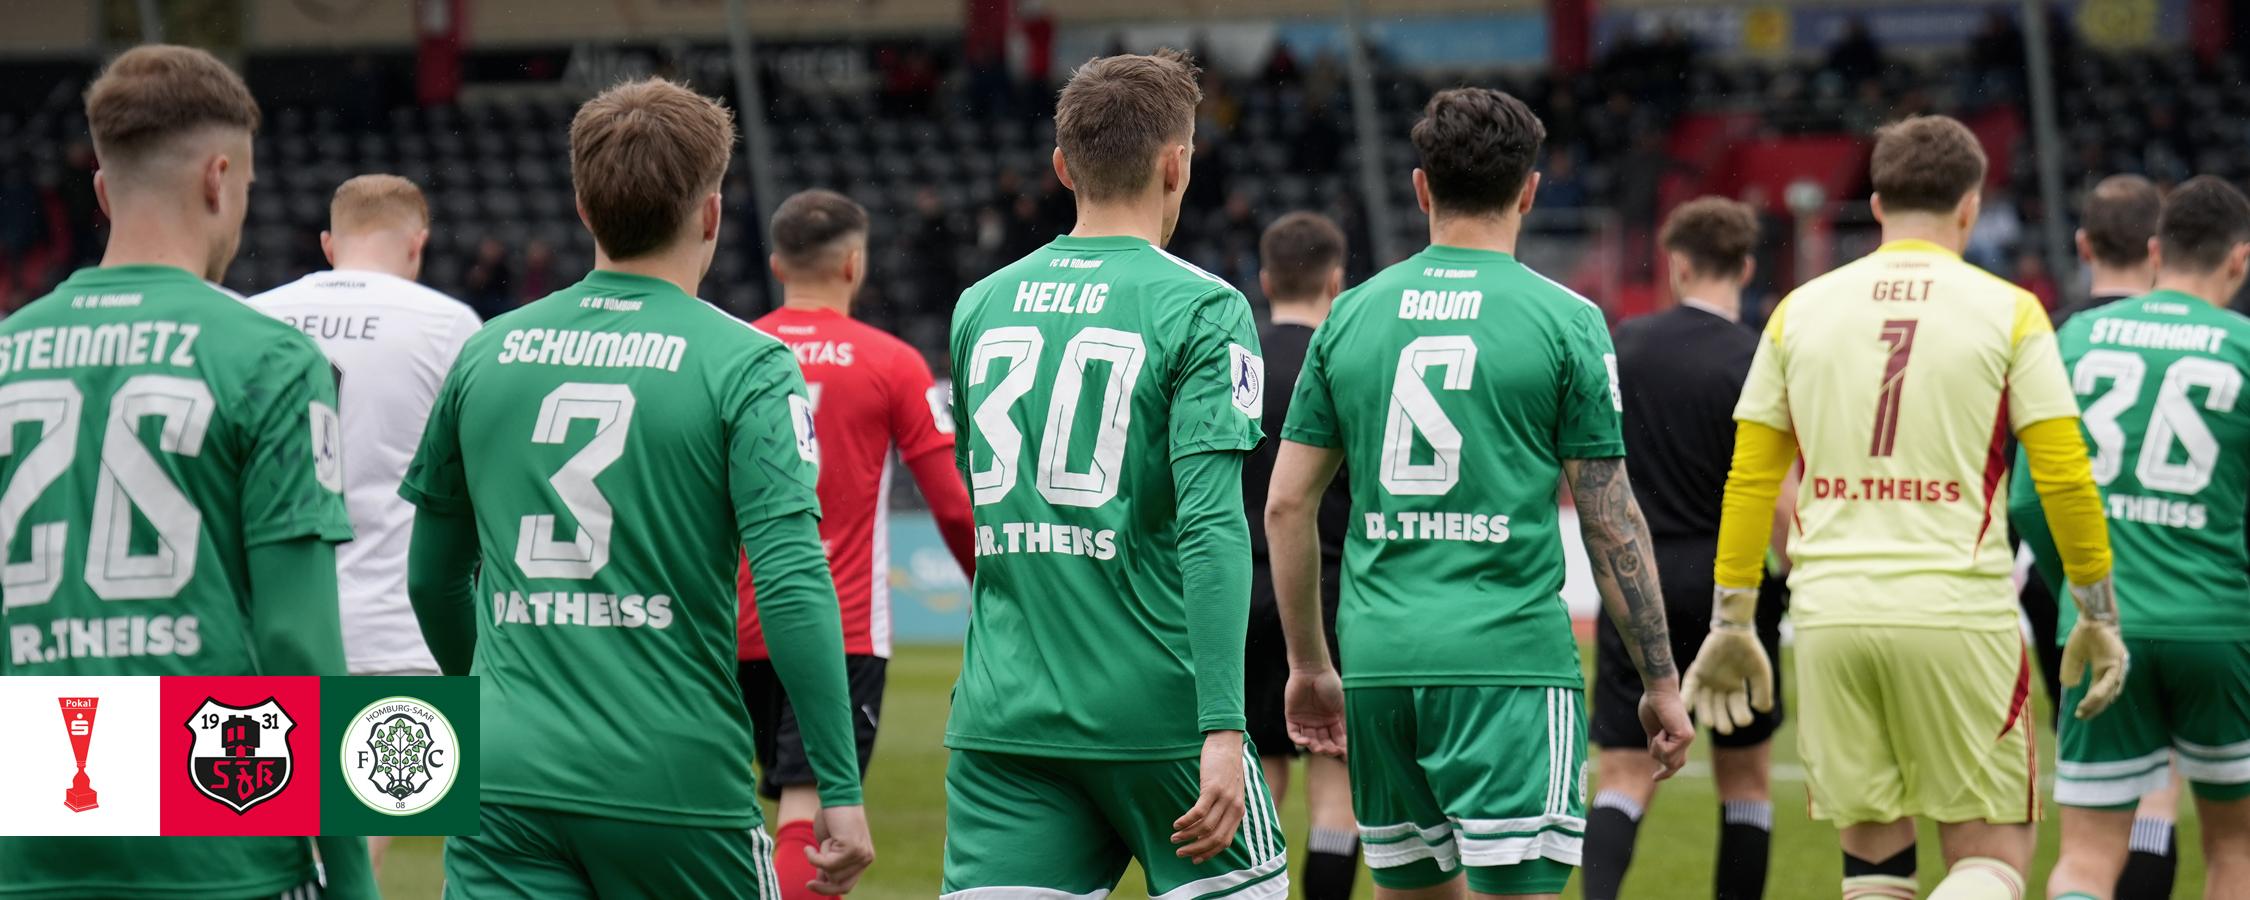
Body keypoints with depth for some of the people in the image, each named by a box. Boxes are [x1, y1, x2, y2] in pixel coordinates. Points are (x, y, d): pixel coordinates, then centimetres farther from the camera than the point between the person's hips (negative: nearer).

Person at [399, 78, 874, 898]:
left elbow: (432, 577, 17)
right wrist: (841, 790, -10)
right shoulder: (742, 364, -4)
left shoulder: (484, 354, 8)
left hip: (506, 786, 3)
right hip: (677, 790, -3)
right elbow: (793, 583, -13)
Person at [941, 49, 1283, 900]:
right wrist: (1222, 730, -18)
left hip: (1001, 722, 4)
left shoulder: (980, 306, 10)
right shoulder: (1201, 309, -7)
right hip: (1154, 715, -4)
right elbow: (1212, 526, -16)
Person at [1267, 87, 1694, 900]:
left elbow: (1287, 505, 10)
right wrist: (1660, 682, 5)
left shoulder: (1353, 315, 9)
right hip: (1509, 658, -4)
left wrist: (1307, 665, 19)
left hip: (1378, 656, 4)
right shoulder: (1563, 319, -1)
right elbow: (1610, 520, -2)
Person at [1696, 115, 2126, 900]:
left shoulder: (1800, 311, 9)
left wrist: (1731, 620, 16)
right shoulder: (2007, 312, 0)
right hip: (1960, 615, -3)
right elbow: (2065, 476, -2)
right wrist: (2098, 614, 8)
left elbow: (1749, 480, 9)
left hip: (1830, 615, 3)